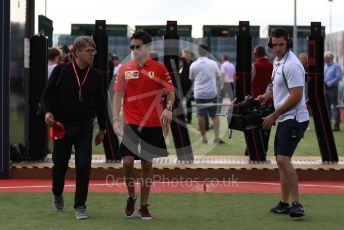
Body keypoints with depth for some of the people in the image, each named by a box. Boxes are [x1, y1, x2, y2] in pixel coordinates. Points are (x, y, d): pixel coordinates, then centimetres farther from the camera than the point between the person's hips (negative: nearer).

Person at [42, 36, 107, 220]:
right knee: (59, 165, 8)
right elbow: (47, 94, 3)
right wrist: (48, 112, -16)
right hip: (61, 126, -1)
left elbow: (100, 103, 12)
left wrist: (102, 129, 13)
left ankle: (80, 206, 3)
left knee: (84, 167, -7)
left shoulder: (96, 76, 4)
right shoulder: (60, 71, -2)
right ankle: (57, 195, 37)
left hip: (84, 128, 1)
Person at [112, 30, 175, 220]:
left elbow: (170, 92, 1)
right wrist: (115, 119, -3)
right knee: (127, 161, -10)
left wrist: (168, 108, -19)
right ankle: (131, 197, 15)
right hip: (131, 124, 1)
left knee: (147, 164, 6)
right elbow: (118, 95, 7)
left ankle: (144, 206, 17)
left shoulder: (159, 69, 0)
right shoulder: (124, 69, 5)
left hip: (152, 124, 0)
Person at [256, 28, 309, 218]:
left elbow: (296, 96, -20)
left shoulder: (291, 65, -18)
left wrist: (274, 115, -15)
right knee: (281, 161, 12)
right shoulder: (277, 61, 13)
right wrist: (266, 95, 9)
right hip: (283, 119, 10)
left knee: (283, 159, -19)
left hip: (294, 119, -10)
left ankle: (296, 204, -18)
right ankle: (284, 203, 19)